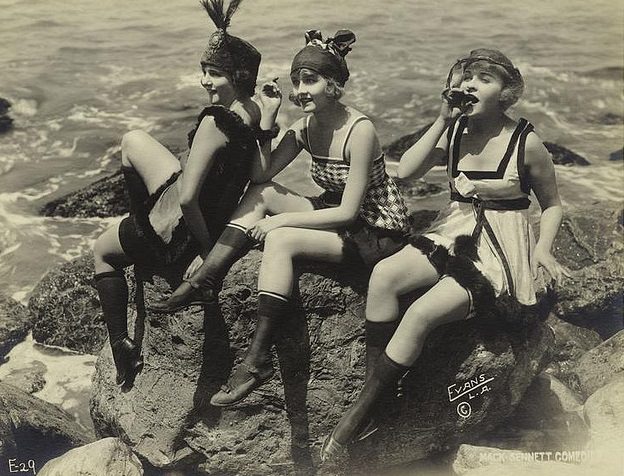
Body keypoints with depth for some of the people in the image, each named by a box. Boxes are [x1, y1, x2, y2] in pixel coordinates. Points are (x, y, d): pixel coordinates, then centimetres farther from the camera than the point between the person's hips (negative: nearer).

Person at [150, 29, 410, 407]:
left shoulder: (360, 131, -21)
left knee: (281, 240, -28)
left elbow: (347, 212, -22)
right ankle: (206, 279, -10)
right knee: (260, 193, -9)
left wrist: (282, 220, -20)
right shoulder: (306, 126, 1)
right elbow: (263, 173, -7)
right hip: (337, 217, 8)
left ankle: (258, 360, -25)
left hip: (378, 233, -7)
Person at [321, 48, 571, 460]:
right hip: (454, 235, 5)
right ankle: (376, 391, -17)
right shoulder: (455, 131, 4)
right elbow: (406, 172, -8)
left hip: (499, 252, -5)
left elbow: (552, 204, 5)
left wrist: (543, 248, -11)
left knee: (421, 314, -26)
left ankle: (360, 416, -15)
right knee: (383, 276, -24)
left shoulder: (526, 142, -7)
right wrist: (442, 120, -11)